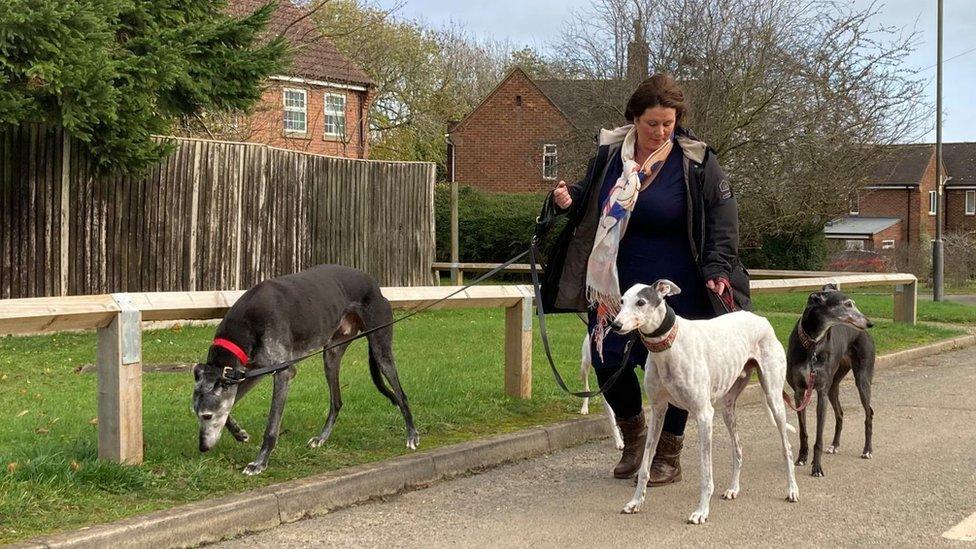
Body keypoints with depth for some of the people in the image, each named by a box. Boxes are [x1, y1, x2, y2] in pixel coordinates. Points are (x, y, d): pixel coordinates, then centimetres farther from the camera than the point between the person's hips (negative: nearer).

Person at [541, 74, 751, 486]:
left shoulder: (696, 162, -7)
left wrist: (718, 269, -16)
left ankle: (668, 458, 18)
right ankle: (634, 439, 28)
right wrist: (568, 201, -4)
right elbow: (588, 198, 18)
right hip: (616, 285, 4)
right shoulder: (609, 154, 2)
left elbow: (722, 218, -5)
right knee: (607, 360, 3)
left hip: (674, 290, -3)